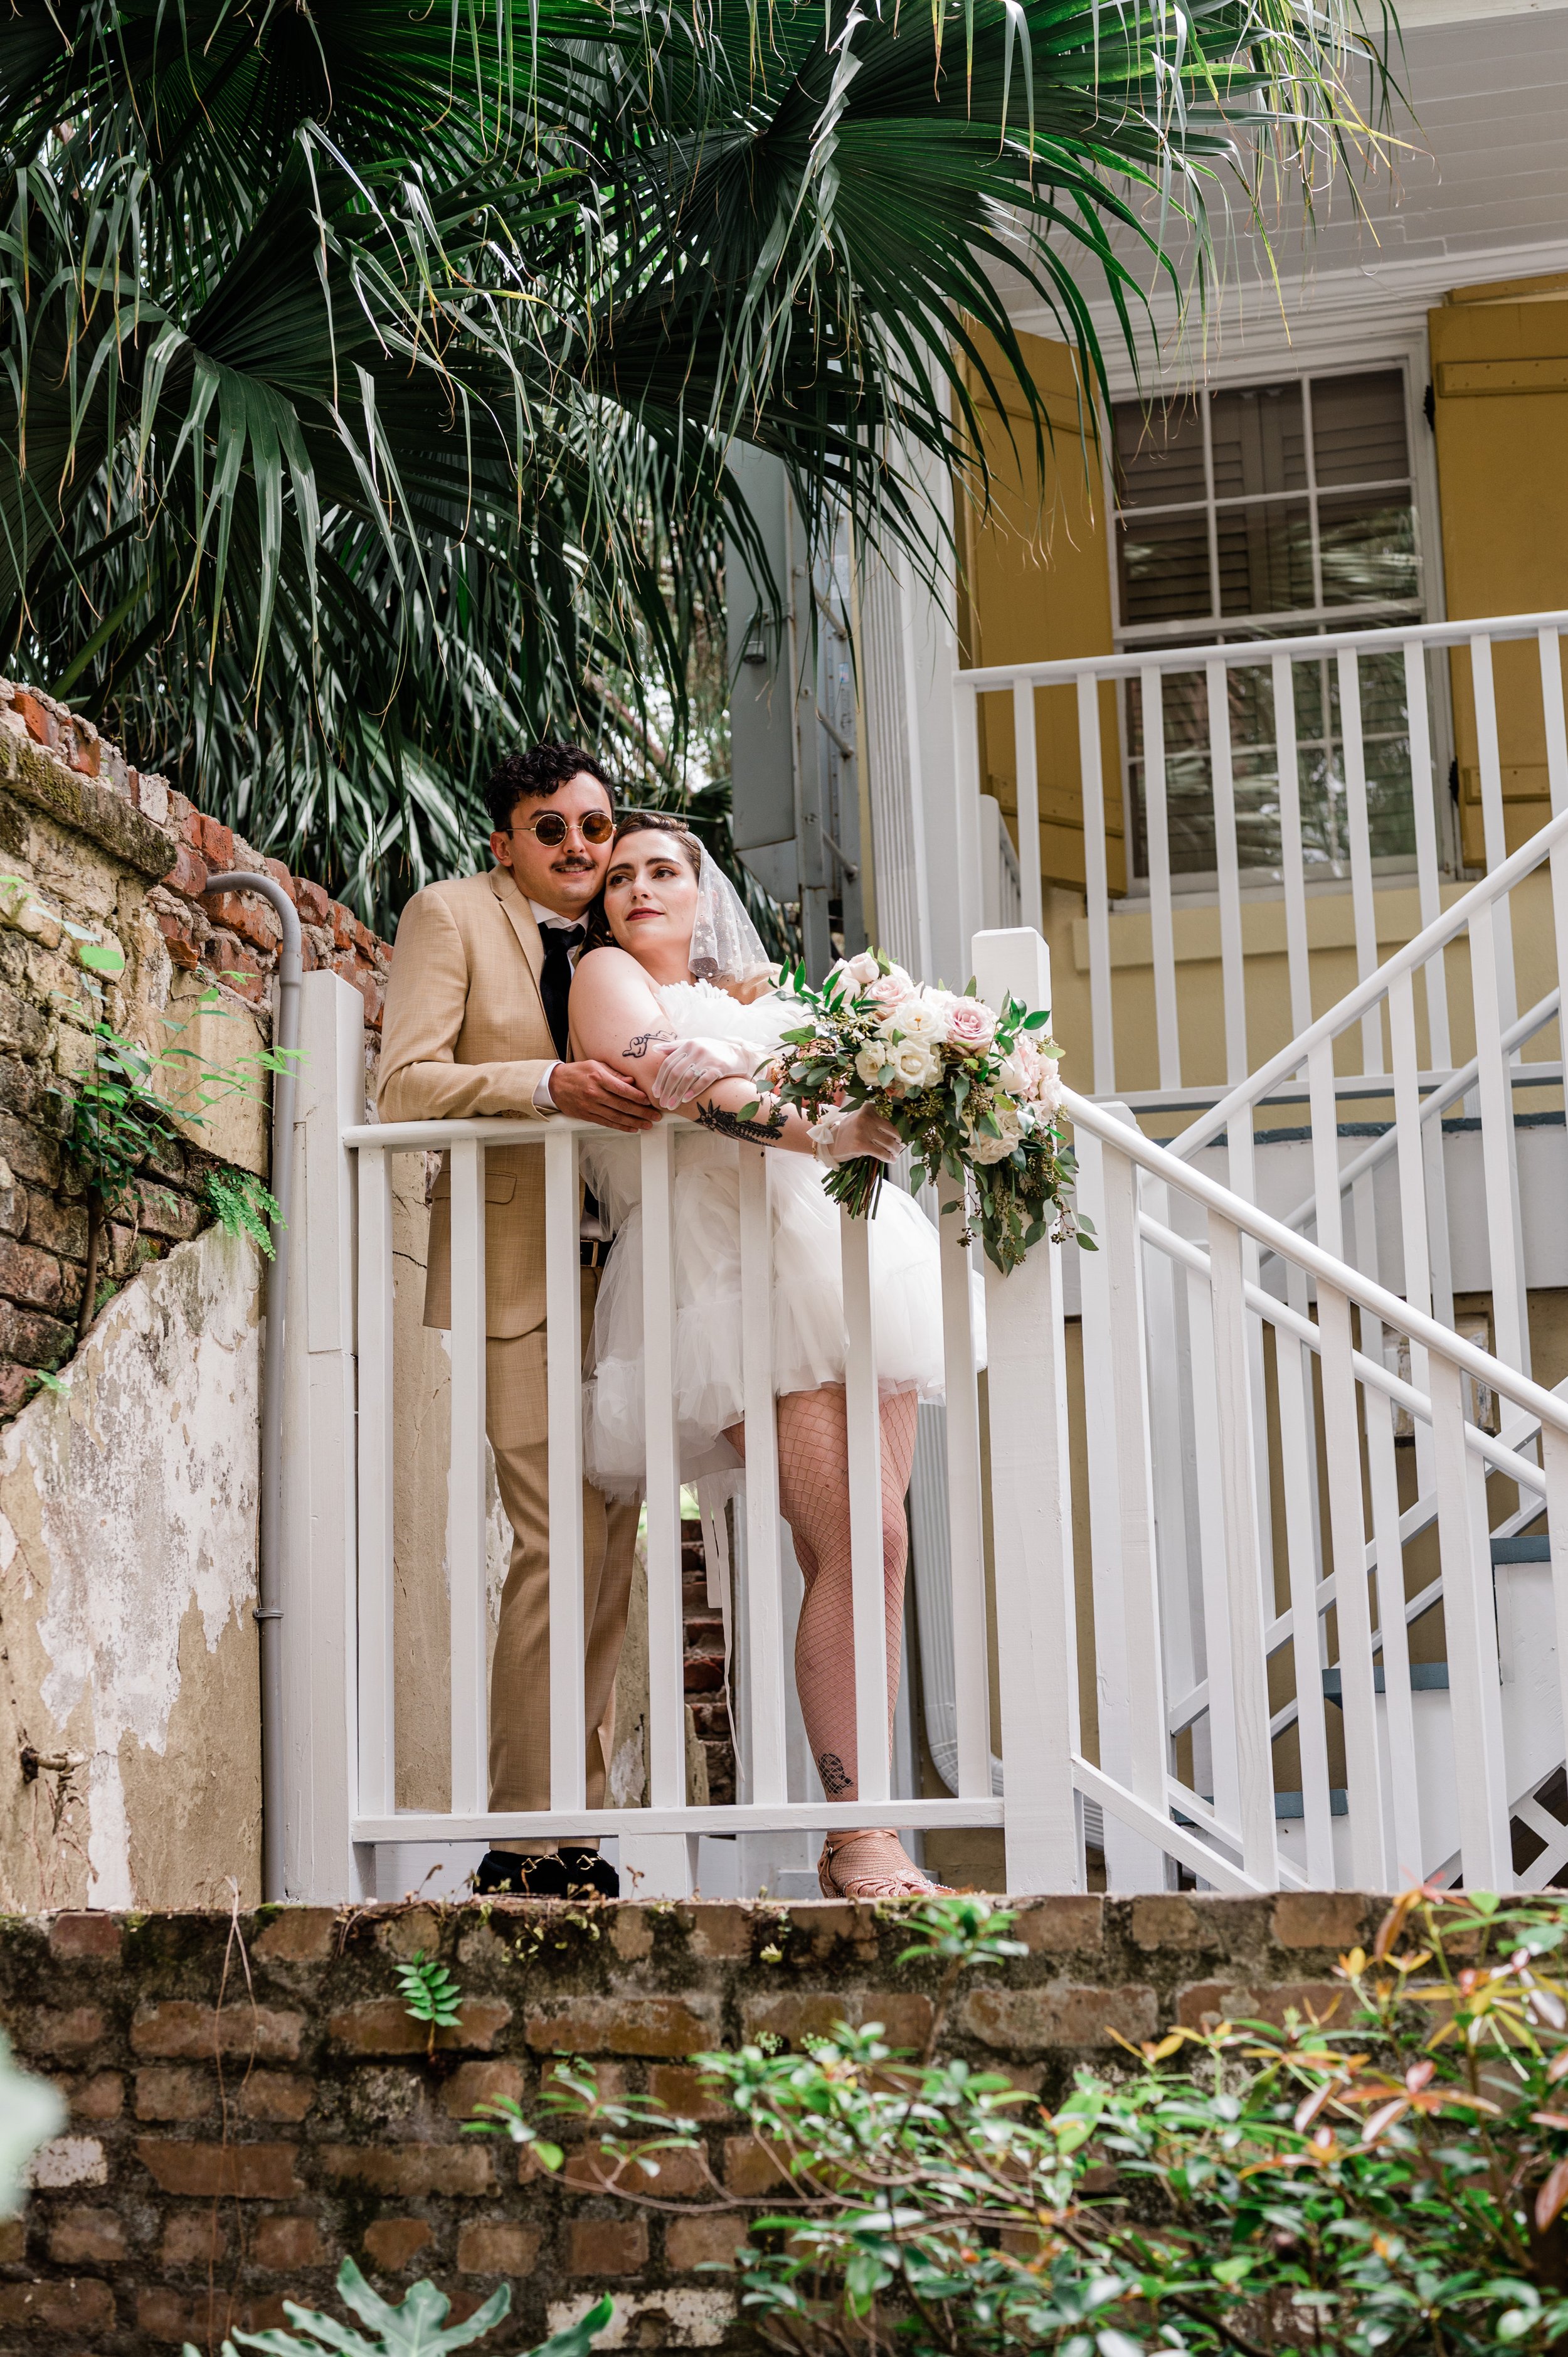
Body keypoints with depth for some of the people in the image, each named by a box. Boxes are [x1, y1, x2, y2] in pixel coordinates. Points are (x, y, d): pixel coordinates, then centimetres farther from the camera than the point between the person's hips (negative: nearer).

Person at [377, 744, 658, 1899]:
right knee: (558, 1542, -13)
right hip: (522, 1266, -6)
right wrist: (552, 1085, -23)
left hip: (625, 1268, 6)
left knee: (613, 1543, 4)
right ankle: (523, 1841, -4)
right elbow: (405, 1085, -9)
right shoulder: (451, 915, 2)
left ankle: (577, 1824, 12)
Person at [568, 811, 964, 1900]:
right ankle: (856, 1838, -15)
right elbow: (675, 1073, -8)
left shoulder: (760, 996, 31)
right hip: (732, 1270, -6)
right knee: (855, 1544, -18)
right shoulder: (609, 975, 12)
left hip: (848, 1257, 6)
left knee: (874, 1547, -5)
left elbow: (844, 1095, 32)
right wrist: (813, 1132, -24)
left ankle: (863, 1823, -3)